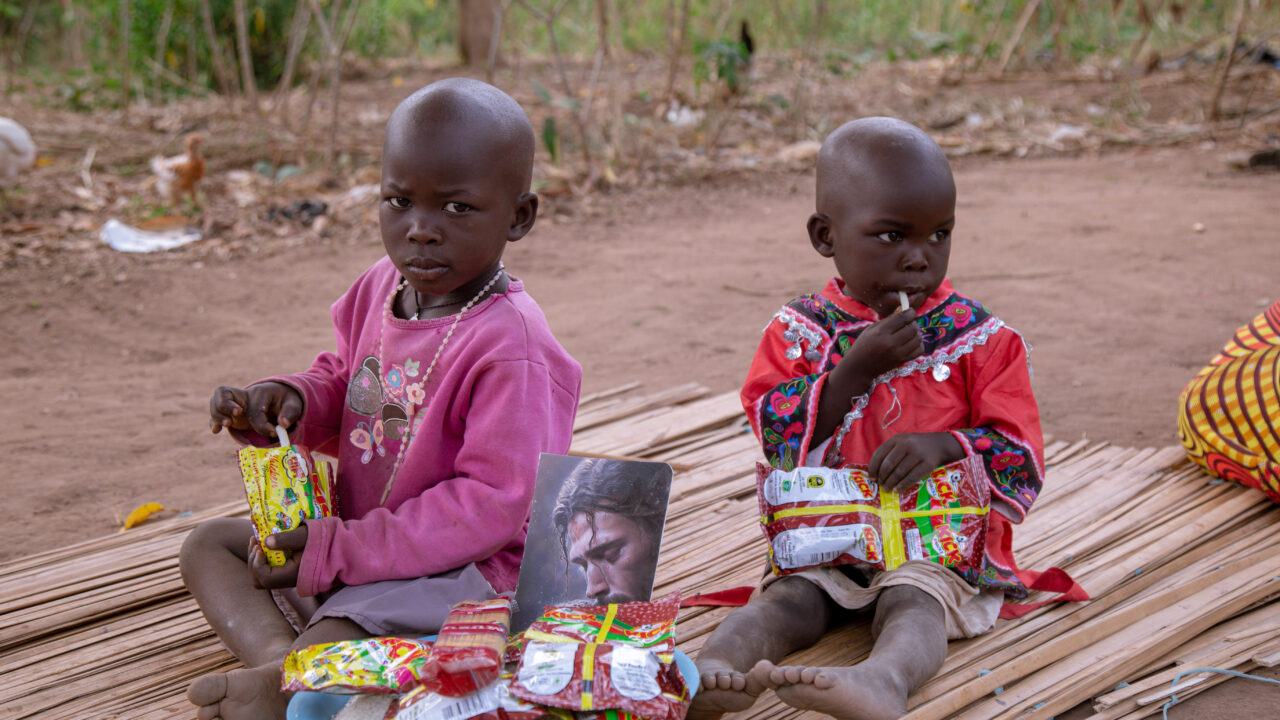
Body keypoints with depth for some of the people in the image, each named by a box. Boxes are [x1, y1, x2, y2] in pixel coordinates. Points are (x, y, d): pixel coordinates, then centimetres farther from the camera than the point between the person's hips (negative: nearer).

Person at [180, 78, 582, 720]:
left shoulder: (509, 345, -24)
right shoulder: (382, 288, 1)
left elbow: (491, 503, -26)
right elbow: (343, 381, 19)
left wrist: (338, 552, -24)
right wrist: (289, 401, -8)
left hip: (458, 569, -10)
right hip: (351, 531, 10)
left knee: (337, 634, -37)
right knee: (208, 545, 5)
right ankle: (279, 656, -20)